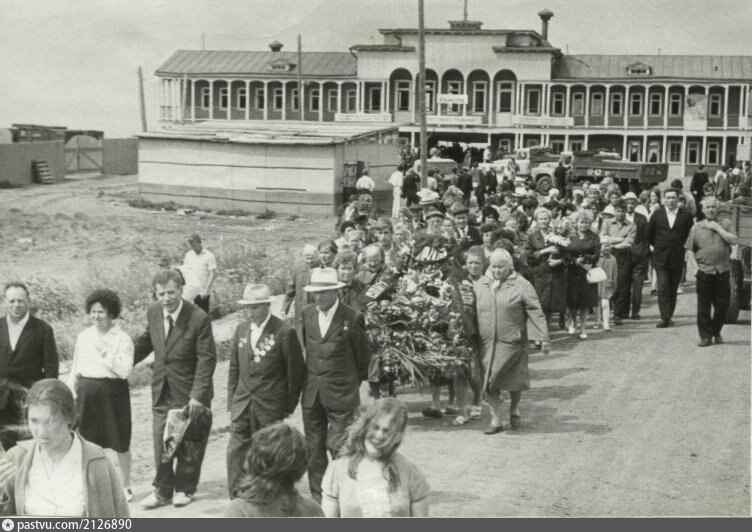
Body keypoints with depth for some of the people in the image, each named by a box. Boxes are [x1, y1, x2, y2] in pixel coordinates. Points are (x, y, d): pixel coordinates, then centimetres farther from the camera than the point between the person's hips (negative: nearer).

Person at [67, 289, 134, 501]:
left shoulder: (122, 339, -6)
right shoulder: (84, 337, 8)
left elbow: (124, 371, -15)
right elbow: (75, 369, 13)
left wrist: (104, 353, -18)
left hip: (113, 392, -4)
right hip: (87, 392, 4)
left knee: (120, 442, 6)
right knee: (87, 441, 8)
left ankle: (126, 486, 21)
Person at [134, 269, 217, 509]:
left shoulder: (199, 318, -19)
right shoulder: (153, 313, -2)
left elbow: (206, 359, -17)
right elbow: (146, 342, 15)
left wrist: (197, 395, -22)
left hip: (190, 393, -4)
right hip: (162, 391, 4)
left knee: (189, 444, 9)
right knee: (161, 443, 8)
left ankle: (184, 489, 27)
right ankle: (162, 491, 22)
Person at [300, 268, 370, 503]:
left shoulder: (352, 317, -9)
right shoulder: (307, 314, 5)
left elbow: (363, 356, 2)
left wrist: (353, 384, 10)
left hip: (341, 395, -5)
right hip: (312, 394, 5)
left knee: (338, 447, -7)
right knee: (314, 450, 8)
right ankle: (318, 499, 18)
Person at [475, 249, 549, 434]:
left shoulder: (521, 286, -4)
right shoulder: (482, 284, 8)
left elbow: (536, 313, -6)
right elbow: (475, 311, 14)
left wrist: (544, 337, -12)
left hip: (511, 341, -3)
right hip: (487, 343, 3)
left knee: (514, 379, 6)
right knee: (489, 382, 0)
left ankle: (515, 409, 33)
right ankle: (496, 420, 9)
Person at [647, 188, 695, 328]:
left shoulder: (686, 216, 1)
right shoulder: (657, 215, 4)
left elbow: (690, 235, 10)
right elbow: (649, 235, 14)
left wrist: (681, 247, 7)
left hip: (678, 258, 0)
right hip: (661, 258, 0)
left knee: (673, 289, 6)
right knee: (663, 288, -10)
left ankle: (668, 317, 15)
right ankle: (664, 318, -13)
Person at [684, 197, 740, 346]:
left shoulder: (725, 224, 5)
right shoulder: (696, 227, 7)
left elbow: (734, 240, -10)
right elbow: (690, 249, 10)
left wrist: (717, 228, -11)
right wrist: (696, 264, 1)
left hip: (722, 271, 0)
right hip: (704, 271, 0)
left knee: (722, 304, 5)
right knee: (703, 306, -1)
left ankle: (716, 332, 23)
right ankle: (705, 336, 7)